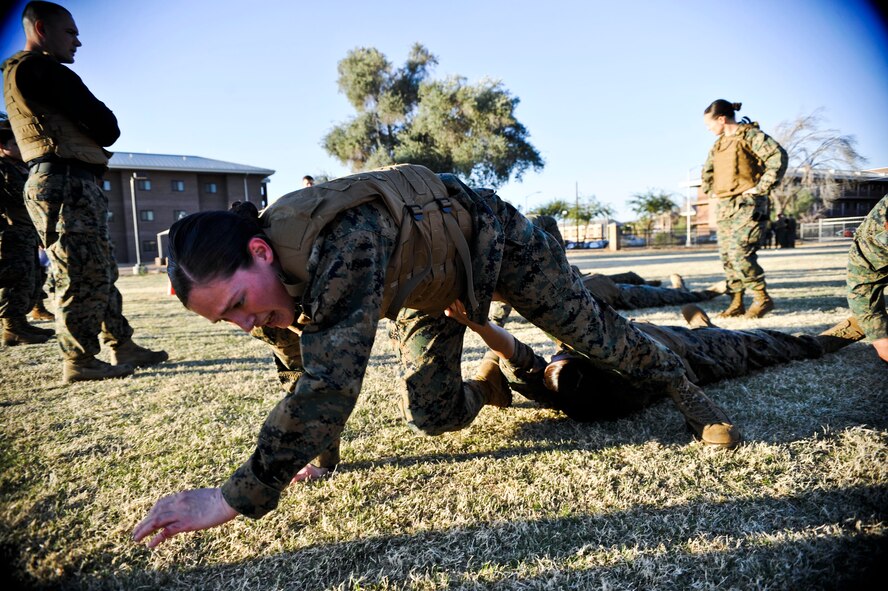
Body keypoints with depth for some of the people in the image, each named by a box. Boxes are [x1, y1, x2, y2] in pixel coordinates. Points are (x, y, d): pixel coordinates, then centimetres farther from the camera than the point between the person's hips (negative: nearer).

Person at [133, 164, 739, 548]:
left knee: (592, 335, 4)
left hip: (490, 240, -6)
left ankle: (684, 389, 30)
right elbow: (301, 370, -1)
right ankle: (495, 385, 38)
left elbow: (332, 378, -51)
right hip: (424, 290, 6)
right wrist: (320, 451, 0)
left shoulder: (343, 243, -46)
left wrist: (236, 498, -46)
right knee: (433, 416, 5)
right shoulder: (267, 283, -18)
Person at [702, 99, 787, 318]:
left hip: (748, 204, -8)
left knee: (739, 253, -17)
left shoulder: (750, 135, -7)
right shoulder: (719, 144, 18)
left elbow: (778, 156, -19)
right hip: (725, 206, 8)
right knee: (727, 256, 5)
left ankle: (762, 298, -4)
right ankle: (736, 303, 12)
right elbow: (707, 170, 35)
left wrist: (761, 187, -20)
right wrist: (711, 190, 21)